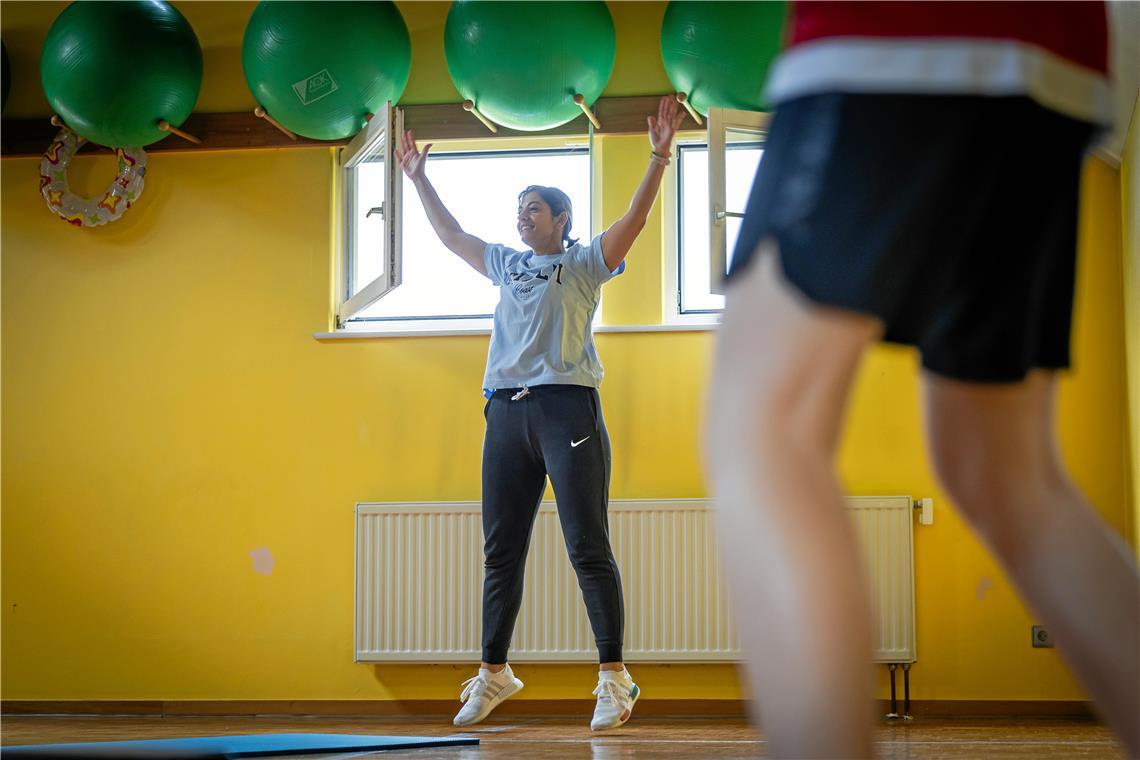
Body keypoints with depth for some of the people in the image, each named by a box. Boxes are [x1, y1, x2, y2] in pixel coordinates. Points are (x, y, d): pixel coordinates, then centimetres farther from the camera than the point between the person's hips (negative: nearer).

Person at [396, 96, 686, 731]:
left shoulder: (584, 263, 6)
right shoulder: (507, 264, 22)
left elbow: (634, 220, -6)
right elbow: (451, 234, 31)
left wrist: (660, 158, -15)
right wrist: (419, 179, 32)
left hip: (567, 407, -6)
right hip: (507, 412, 6)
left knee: (588, 548, -9)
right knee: (501, 552, 7)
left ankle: (615, 677, -8)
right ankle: (494, 672, 16)